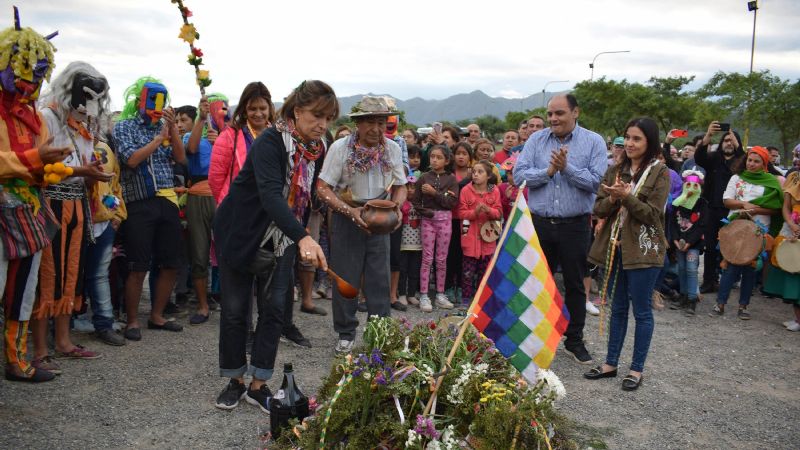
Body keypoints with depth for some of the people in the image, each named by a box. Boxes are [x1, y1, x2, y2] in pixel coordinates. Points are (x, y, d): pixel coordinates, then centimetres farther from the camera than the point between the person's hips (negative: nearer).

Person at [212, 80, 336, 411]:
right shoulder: (270, 142, -25)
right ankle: (235, 381, 21)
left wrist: (299, 243, 10)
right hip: (240, 233, -5)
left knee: (275, 307, 0)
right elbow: (270, 195, -41)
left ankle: (258, 385, 10)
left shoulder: (318, 150, -3)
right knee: (235, 308, 4)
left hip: (282, 238, 5)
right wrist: (304, 238, -53)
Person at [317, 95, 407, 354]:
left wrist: (397, 206, -13)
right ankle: (346, 335, 17)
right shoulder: (340, 148, -13)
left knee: (380, 277, 4)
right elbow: (323, 188, -14)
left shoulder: (392, 149, -3)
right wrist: (350, 211, -27)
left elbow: (400, 186, 9)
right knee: (346, 278, 3)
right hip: (346, 216, -2)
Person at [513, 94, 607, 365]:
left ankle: (574, 340, 24)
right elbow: (519, 174, -5)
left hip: (575, 225, -2)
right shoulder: (536, 140, 4)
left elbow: (597, 181, -13)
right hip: (540, 223, 2)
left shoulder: (594, 142, -2)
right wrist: (547, 172, -17)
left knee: (575, 285, 10)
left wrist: (567, 167, -18)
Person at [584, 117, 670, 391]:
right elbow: (598, 209, 5)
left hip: (643, 250, -5)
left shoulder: (659, 173, -5)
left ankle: (637, 369, 16)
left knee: (641, 310, 4)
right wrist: (612, 199, -16)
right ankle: (611, 363, 23)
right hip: (615, 247, 5)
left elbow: (652, 213, -12)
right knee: (617, 308, 14)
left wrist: (626, 196, -24)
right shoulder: (615, 171, 9)